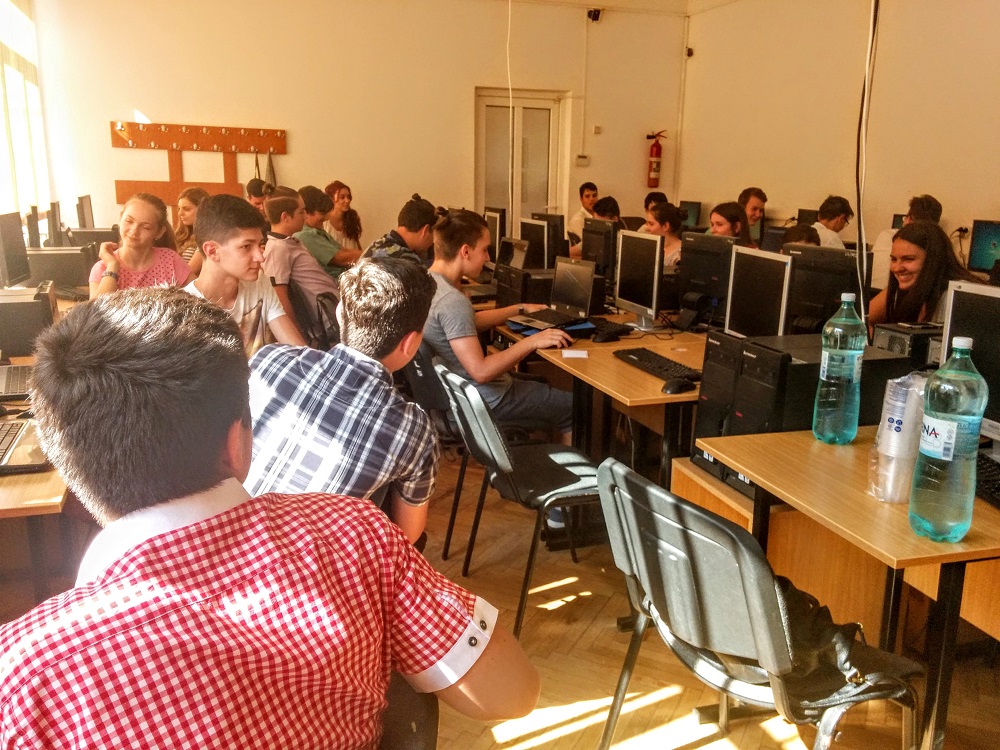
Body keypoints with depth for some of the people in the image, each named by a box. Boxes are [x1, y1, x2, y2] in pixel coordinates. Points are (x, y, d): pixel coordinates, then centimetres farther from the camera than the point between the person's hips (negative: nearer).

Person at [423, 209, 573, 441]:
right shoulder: (452, 300, -28)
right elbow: (481, 372, -31)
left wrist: (520, 309, 20)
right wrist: (532, 341, -22)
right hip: (484, 400, -10)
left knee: (542, 384, 28)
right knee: (576, 407, 3)